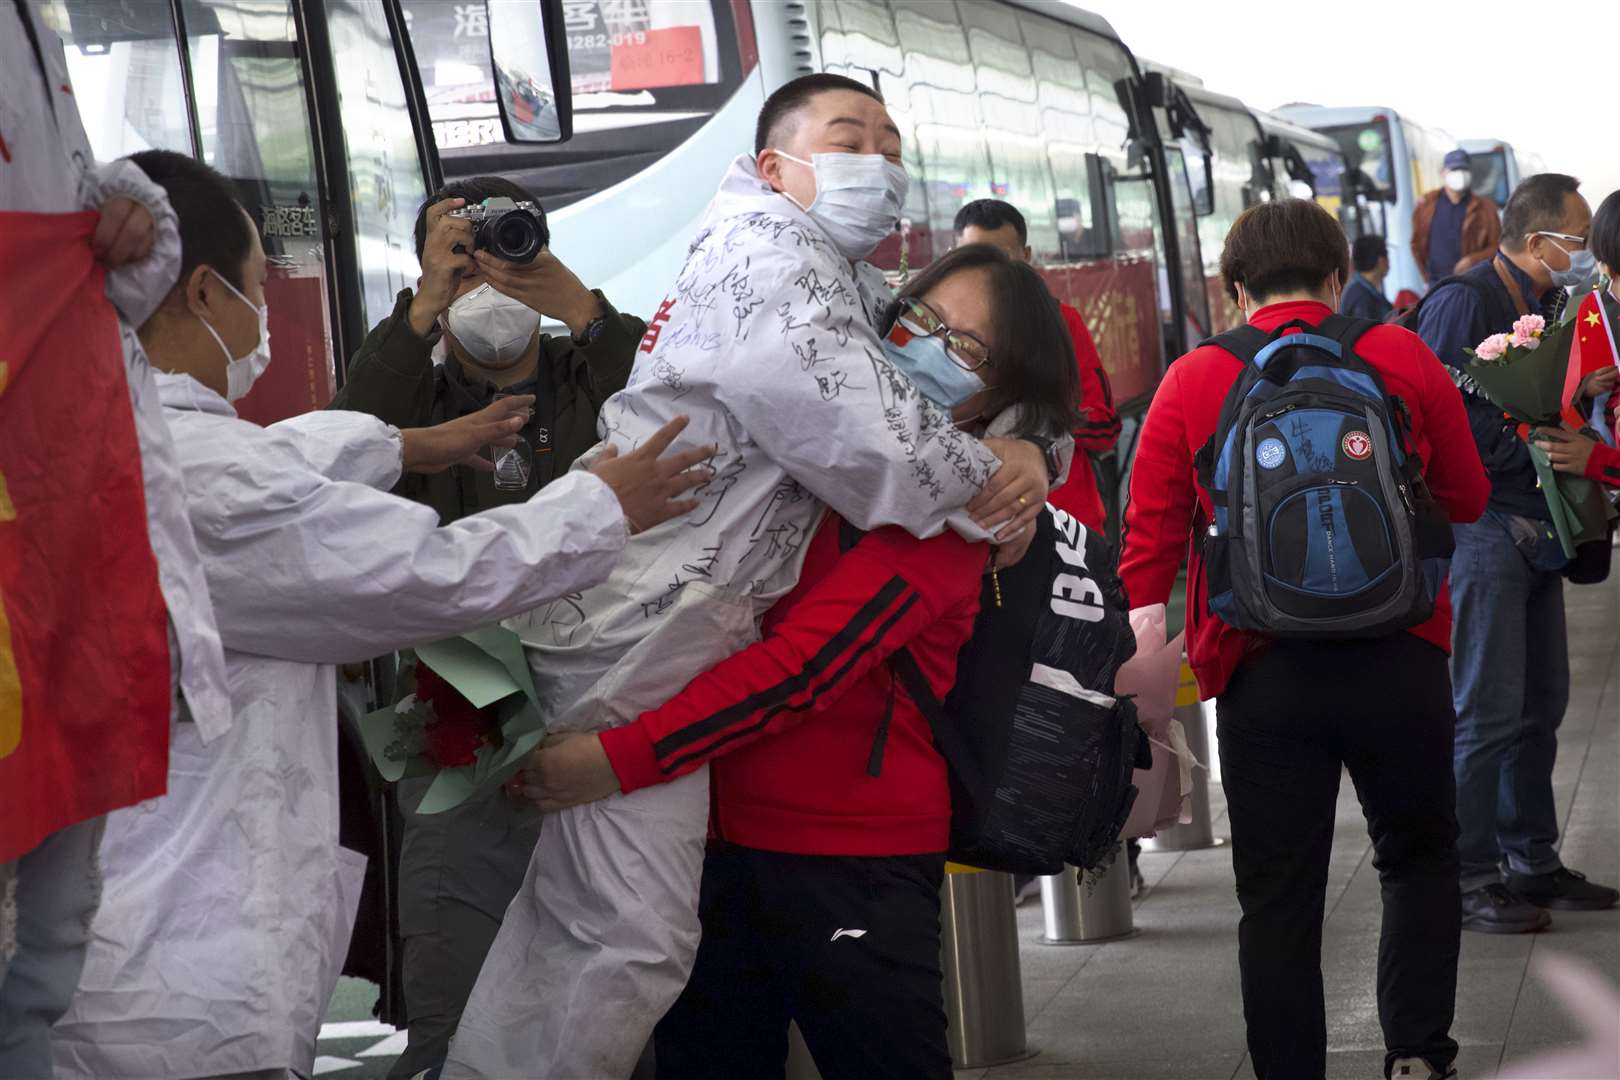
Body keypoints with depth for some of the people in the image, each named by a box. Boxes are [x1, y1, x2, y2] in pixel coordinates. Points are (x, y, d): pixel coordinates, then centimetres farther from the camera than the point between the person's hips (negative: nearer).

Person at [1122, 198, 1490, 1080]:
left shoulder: (1192, 384, -1)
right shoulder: (1402, 358, 1)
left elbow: (1150, 536, -5)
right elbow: (1466, 498, 11)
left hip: (1262, 673, -1)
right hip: (1400, 659, 1)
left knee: (1278, 898, 6)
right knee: (1417, 857, 20)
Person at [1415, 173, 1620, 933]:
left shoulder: (1545, 308, 15)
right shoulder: (1464, 303, -13)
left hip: (1534, 525, 9)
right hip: (1479, 523, -9)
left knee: (1542, 702, 14)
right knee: (1489, 711, -7)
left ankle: (1533, 862, 24)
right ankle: (1468, 879, 0)